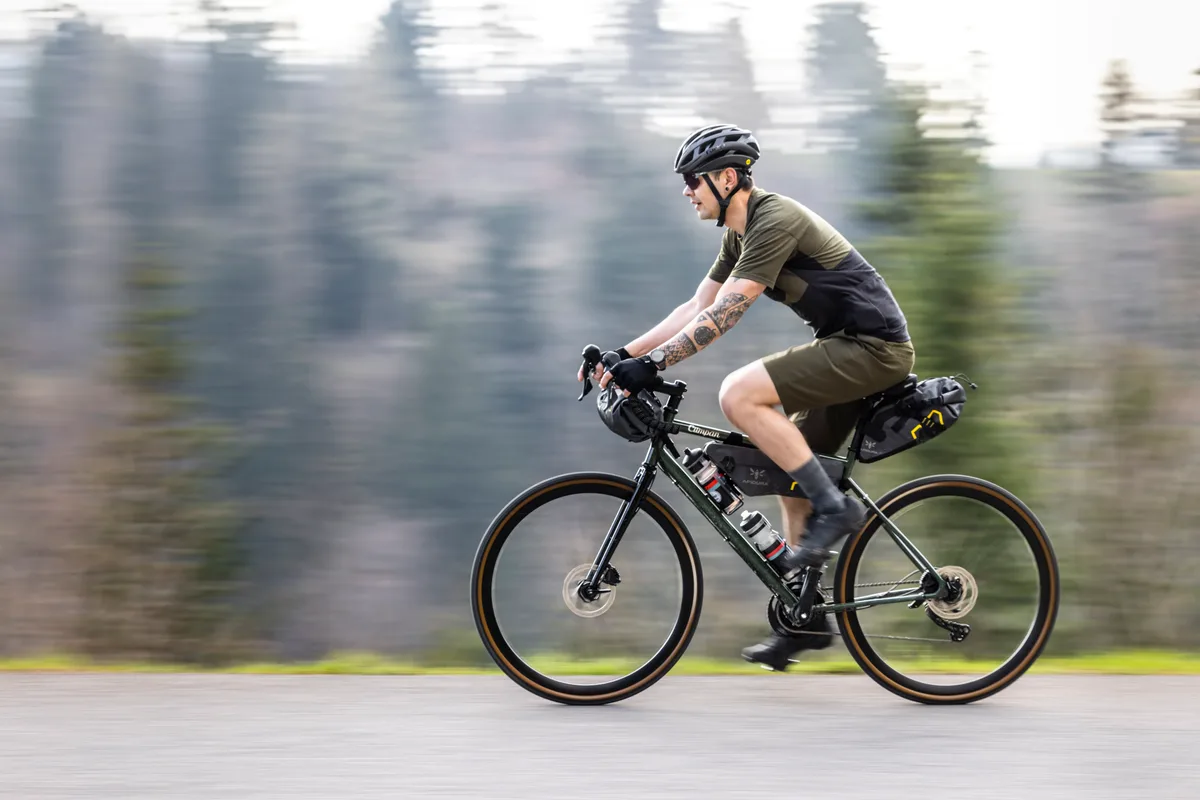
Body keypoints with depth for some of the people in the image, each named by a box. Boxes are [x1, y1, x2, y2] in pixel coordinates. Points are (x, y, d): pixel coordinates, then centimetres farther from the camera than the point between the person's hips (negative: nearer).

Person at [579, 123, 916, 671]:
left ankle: (835, 508, -15)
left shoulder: (775, 221, -18)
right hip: (848, 347, 10)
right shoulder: (741, 233, 14)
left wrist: (652, 364, -26)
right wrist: (623, 355, 7)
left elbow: (723, 315, -24)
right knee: (791, 472, 11)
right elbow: (697, 308, 15)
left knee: (740, 395, -22)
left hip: (873, 347, -10)